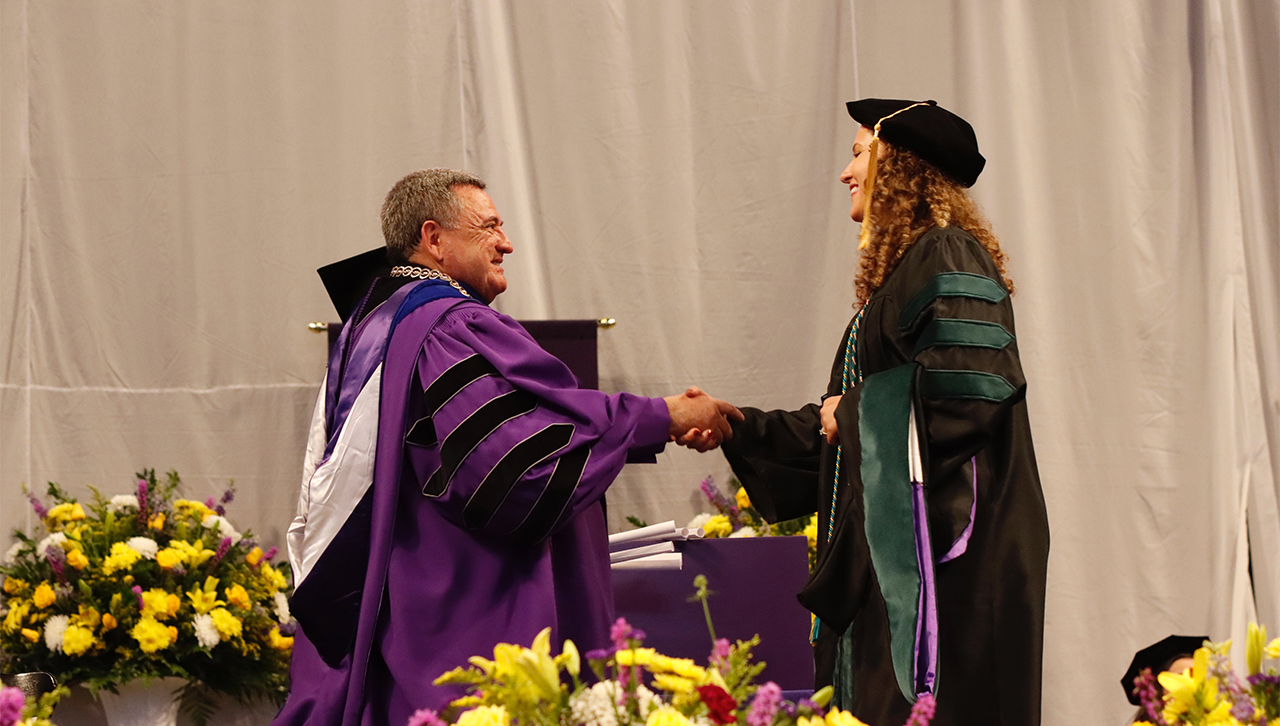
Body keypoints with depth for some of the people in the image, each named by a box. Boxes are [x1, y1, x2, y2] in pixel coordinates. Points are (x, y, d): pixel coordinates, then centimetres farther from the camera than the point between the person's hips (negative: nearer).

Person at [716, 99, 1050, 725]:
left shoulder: (948, 258, -9)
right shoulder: (896, 274, 20)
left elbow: (968, 386, -23)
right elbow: (835, 426, 24)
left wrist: (854, 411, -10)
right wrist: (733, 425, 18)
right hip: (888, 547, 10)